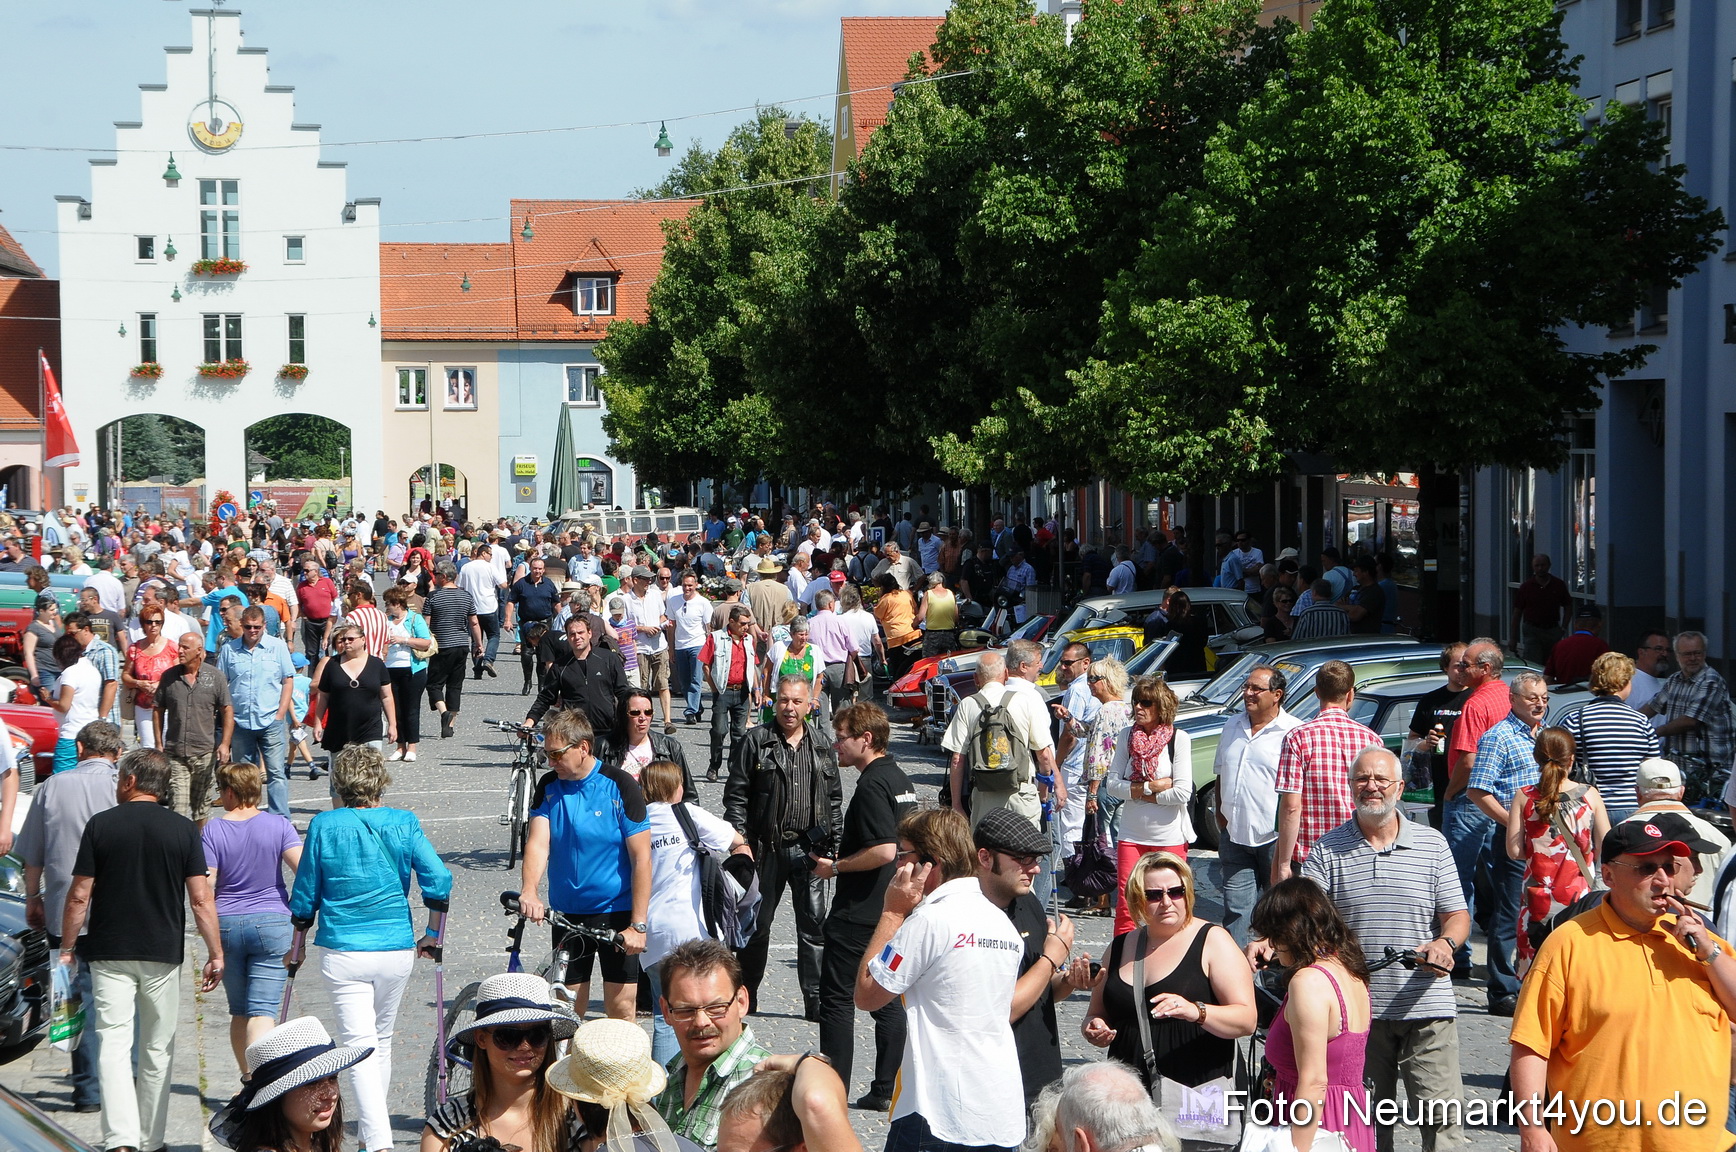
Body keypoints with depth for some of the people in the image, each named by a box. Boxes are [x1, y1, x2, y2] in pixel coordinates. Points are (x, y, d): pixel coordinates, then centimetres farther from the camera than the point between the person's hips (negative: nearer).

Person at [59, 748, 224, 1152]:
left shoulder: (100, 825, -3)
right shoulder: (183, 830, -1)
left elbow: (79, 896, -3)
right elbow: (201, 899, -4)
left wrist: (66, 948, 8)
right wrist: (216, 954, 2)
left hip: (110, 954, -1)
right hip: (164, 953, 1)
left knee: (114, 1046, -2)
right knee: (157, 1050, 12)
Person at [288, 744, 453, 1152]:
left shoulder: (324, 826, -4)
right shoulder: (404, 823, -2)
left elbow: (305, 894, 2)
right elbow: (438, 881, -7)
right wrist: (432, 934, 7)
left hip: (343, 953, -2)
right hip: (397, 950, 2)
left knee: (361, 1044, -5)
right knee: (382, 1040, 20)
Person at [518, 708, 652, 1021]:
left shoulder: (620, 787, -10)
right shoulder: (549, 788, 1)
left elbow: (642, 858, -11)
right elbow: (537, 843, -11)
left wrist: (638, 925, -15)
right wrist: (529, 891, -31)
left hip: (616, 913, -4)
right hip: (566, 914, 4)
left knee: (619, 1008, -2)